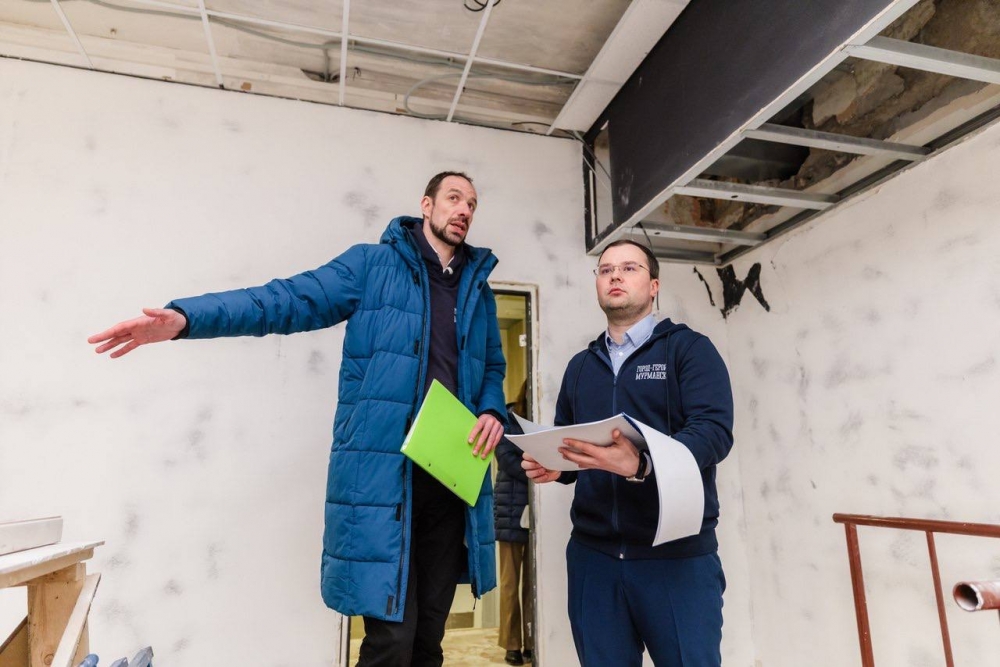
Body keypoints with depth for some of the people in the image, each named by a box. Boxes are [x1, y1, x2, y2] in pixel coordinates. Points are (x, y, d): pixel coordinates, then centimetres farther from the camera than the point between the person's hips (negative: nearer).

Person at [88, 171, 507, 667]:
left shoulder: (479, 287, 16)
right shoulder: (373, 264, 1)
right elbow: (289, 299, -8)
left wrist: (492, 412, 0)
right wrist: (185, 317, -21)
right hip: (383, 473, -5)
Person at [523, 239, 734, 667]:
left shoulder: (689, 348, -1)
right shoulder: (580, 366, 15)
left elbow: (714, 430, -15)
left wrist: (641, 464, -30)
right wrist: (551, 466, -5)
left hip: (677, 553, -4)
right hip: (592, 555, 5)